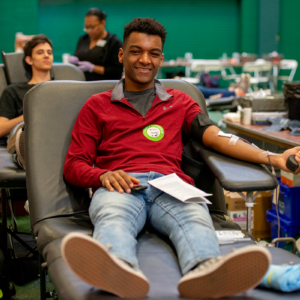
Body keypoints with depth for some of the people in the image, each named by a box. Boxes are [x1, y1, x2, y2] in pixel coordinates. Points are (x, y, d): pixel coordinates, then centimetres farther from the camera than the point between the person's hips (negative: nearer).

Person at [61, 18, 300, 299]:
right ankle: (121, 272, -70)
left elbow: (217, 136, 12)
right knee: (113, 218, -38)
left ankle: (203, 274, -67)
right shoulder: (97, 105, 24)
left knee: (195, 217, -35)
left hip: (169, 186, 1)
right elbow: (73, 165, 16)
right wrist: (103, 176, -9)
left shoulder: (179, 102, 29)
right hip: (120, 186, -1)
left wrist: (272, 158, -6)